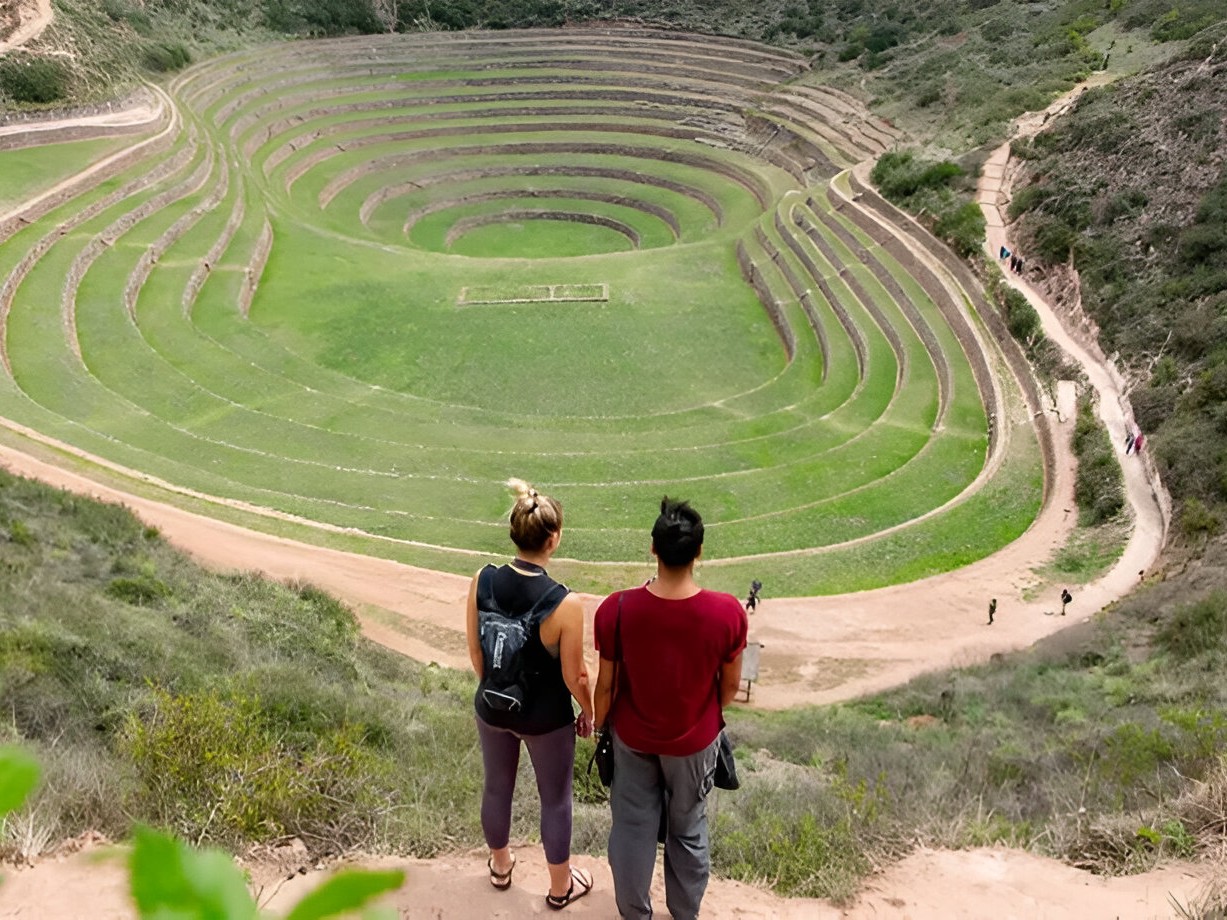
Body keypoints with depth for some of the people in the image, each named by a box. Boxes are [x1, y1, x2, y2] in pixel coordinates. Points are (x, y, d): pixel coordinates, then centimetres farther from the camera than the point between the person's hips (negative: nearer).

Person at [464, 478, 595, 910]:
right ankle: (560, 886, 41)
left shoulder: (482, 581, -18)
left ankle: (500, 865, 53)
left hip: (492, 707, 4)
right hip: (546, 717, -4)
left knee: (497, 786, 28)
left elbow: (475, 652, -5)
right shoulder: (564, 604, -30)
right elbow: (574, 676, -18)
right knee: (555, 799, 20)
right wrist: (589, 712, 3)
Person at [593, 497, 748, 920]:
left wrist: (600, 724, 8)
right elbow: (730, 684, -10)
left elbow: (606, 683, -13)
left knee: (632, 828, 21)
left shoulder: (616, 610, -26)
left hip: (633, 738, 0)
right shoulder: (728, 612, -26)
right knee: (688, 830, 23)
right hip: (694, 741, 0)